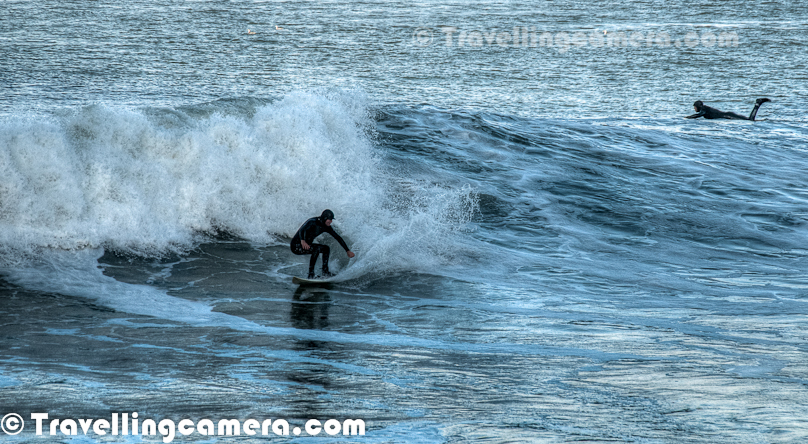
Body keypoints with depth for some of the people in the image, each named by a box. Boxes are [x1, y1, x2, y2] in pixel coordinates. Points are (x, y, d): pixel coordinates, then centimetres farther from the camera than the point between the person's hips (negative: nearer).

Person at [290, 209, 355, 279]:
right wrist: (302, 241, -61)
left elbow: (338, 238, 7)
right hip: (296, 246, -9)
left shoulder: (326, 227, -1)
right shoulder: (313, 222, -24)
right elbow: (302, 230, -41)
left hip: (307, 245, 9)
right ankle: (311, 275, -29)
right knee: (317, 248, -29)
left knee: (326, 249, 5)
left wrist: (348, 250, 5)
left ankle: (325, 272, 3)